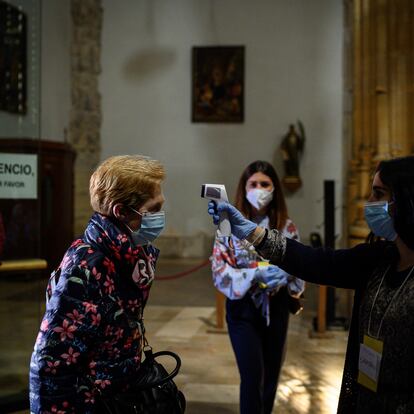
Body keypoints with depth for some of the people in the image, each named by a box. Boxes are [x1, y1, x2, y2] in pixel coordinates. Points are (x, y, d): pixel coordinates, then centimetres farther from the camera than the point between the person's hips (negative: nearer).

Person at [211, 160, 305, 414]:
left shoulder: (287, 226, -1)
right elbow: (219, 270, -11)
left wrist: (283, 273, -22)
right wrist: (257, 273, -23)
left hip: (276, 306, 3)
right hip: (243, 308, -3)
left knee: (271, 373, 13)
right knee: (252, 375, -9)